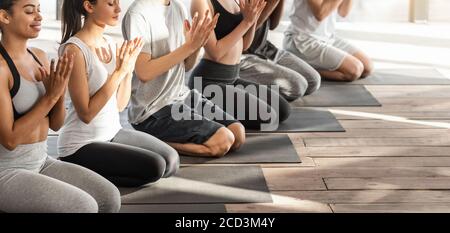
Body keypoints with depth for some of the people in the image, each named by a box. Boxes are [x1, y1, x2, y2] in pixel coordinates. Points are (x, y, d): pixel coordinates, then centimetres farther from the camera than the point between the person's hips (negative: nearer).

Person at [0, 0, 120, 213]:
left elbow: (55, 124, 8)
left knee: (109, 197, -6)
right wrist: (50, 96, -21)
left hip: (40, 163, 8)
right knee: (84, 208, -22)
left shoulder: (39, 57, 6)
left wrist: (59, 91, -12)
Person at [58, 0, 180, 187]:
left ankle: (97, 174, 7)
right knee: (154, 167, -18)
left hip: (113, 133, 8)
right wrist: (119, 72, -21)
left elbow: (120, 105, 8)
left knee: (171, 161, -2)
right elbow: (86, 113, -21)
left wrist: (129, 68, -6)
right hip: (81, 146, -8)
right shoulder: (74, 49, -18)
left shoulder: (109, 43, 6)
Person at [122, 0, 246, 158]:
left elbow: (186, 66, 11)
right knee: (223, 141, -17)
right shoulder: (137, 14, -16)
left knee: (238, 134, -2)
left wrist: (197, 44, -10)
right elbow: (144, 73, -23)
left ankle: (160, 139, 2)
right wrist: (189, 46, -23)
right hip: (153, 111, -9)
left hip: (183, 95, 9)